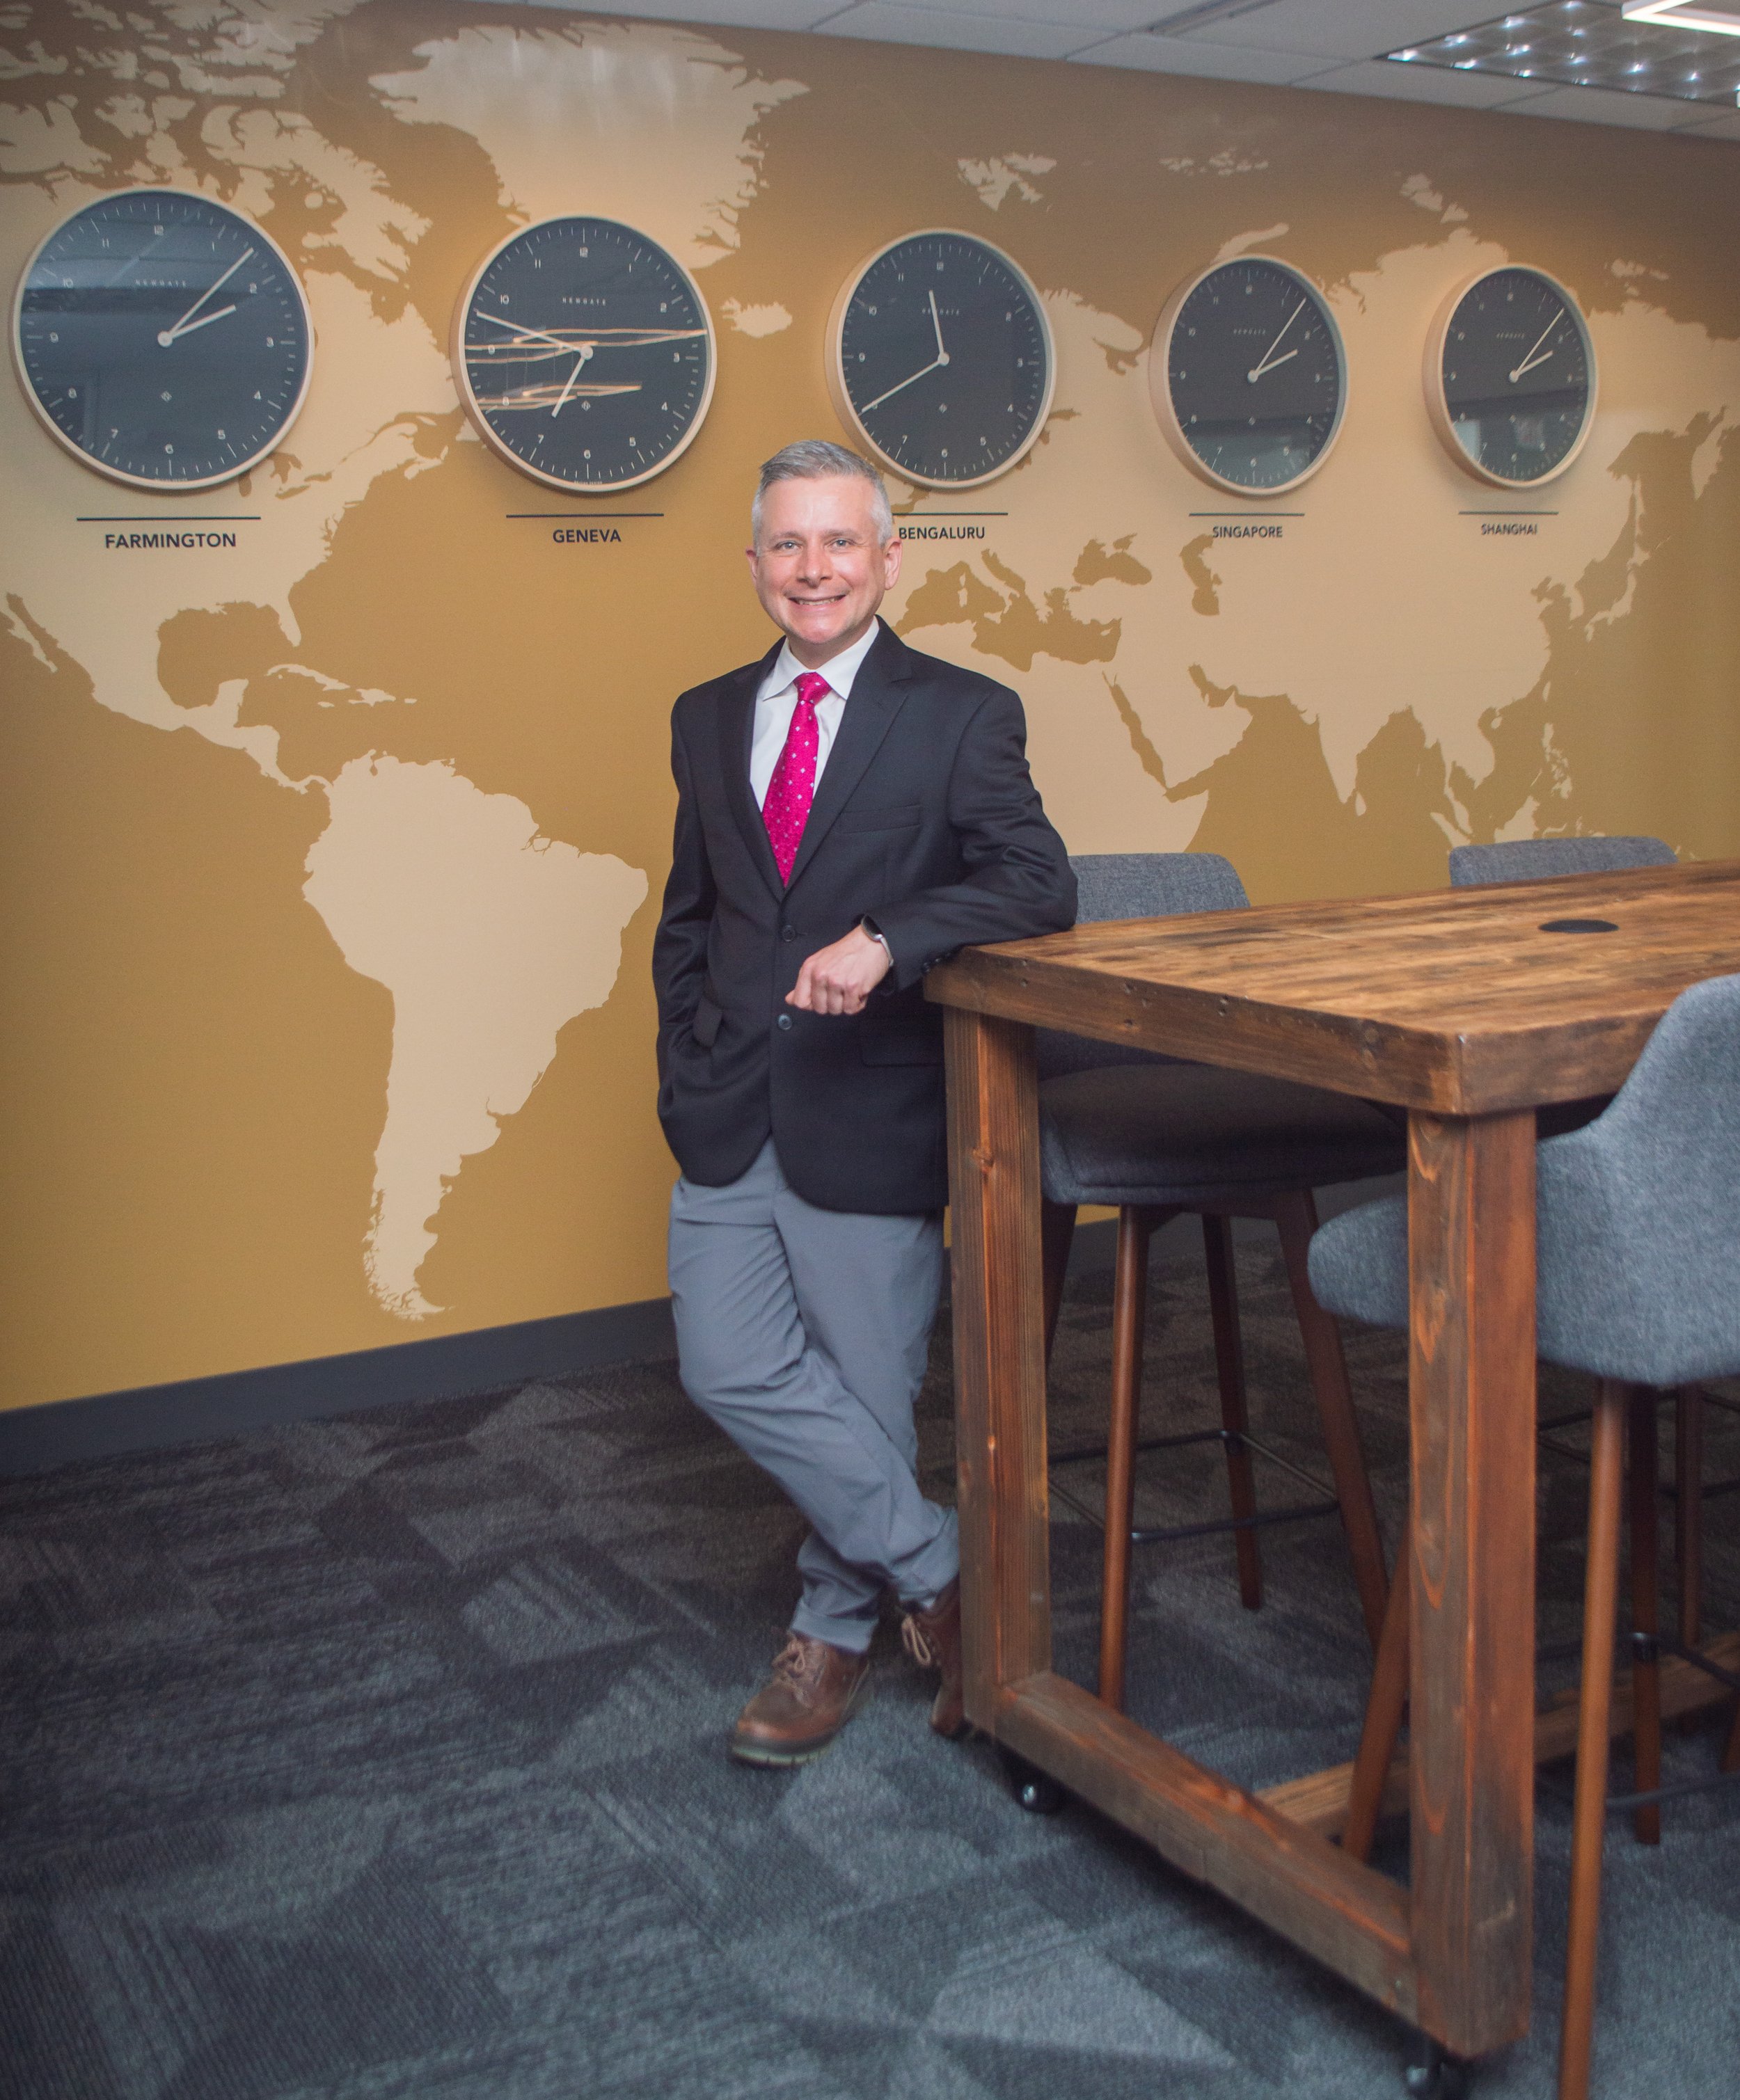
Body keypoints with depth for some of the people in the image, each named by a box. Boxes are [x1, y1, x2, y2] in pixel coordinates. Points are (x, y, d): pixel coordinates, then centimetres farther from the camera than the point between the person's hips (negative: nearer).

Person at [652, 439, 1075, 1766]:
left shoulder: (960, 715, -2)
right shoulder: (708, 720, 12)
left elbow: (1039, 884, -13)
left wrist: (886, 939, -28)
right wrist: (686, 1073, 8)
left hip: (869, 1112, -4)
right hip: (730, 1113, 4)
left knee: (864, 1394, 5)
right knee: (732, 1371, -2)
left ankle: (836, 1633, 29)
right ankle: (939, 1572, 16)